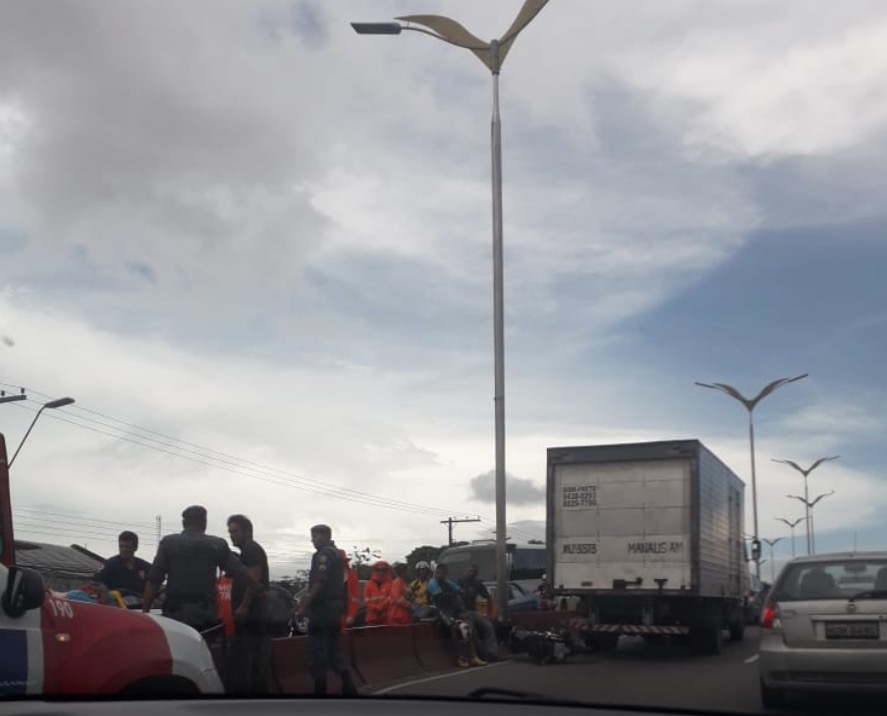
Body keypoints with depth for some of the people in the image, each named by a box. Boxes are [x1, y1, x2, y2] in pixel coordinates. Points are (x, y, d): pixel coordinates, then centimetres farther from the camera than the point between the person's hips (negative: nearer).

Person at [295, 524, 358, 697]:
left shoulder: (324, 554, -12)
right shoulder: (337, 554, 19)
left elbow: (319, 583, -21)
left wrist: (304, 607, -19)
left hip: (322, 609, -10)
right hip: (336, 608, 10)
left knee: (317, 652, -4)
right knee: (335, 650, 13)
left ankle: (320, 689, -3)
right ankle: (349, 688, 9)